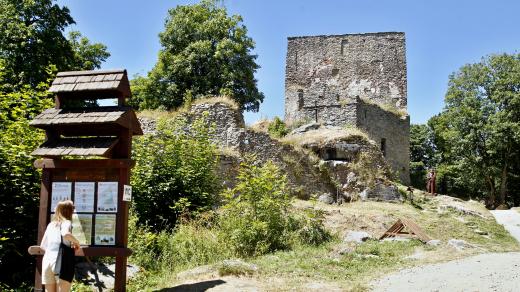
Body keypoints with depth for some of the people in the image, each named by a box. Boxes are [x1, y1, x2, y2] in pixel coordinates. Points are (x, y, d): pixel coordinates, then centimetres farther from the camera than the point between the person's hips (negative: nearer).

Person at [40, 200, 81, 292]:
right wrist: (76, 242, -7)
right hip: (62, 262, -6)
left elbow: (42, 246, 23)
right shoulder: (66, 222, 0)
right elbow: (65, 234, -24)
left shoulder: (50, 224, 19)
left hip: (47, 261, 6)